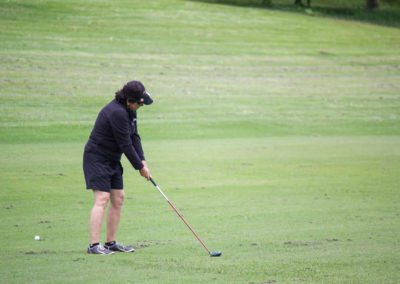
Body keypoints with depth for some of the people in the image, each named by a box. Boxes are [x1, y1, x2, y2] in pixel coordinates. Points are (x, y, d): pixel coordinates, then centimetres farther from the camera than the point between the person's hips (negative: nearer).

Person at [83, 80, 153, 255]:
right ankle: (94, 245, -20)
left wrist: (142, 161, -5)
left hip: (112, 160, 10)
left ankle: (111, 242, 14)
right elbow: (125, 144, -23)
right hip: (97, 158, -10)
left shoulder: (129, 110, 4)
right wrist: (139, 166, -13)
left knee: (118, 198, 8)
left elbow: (134, 136, 5)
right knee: (102, 198, -16)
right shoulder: (117, 113, -27)